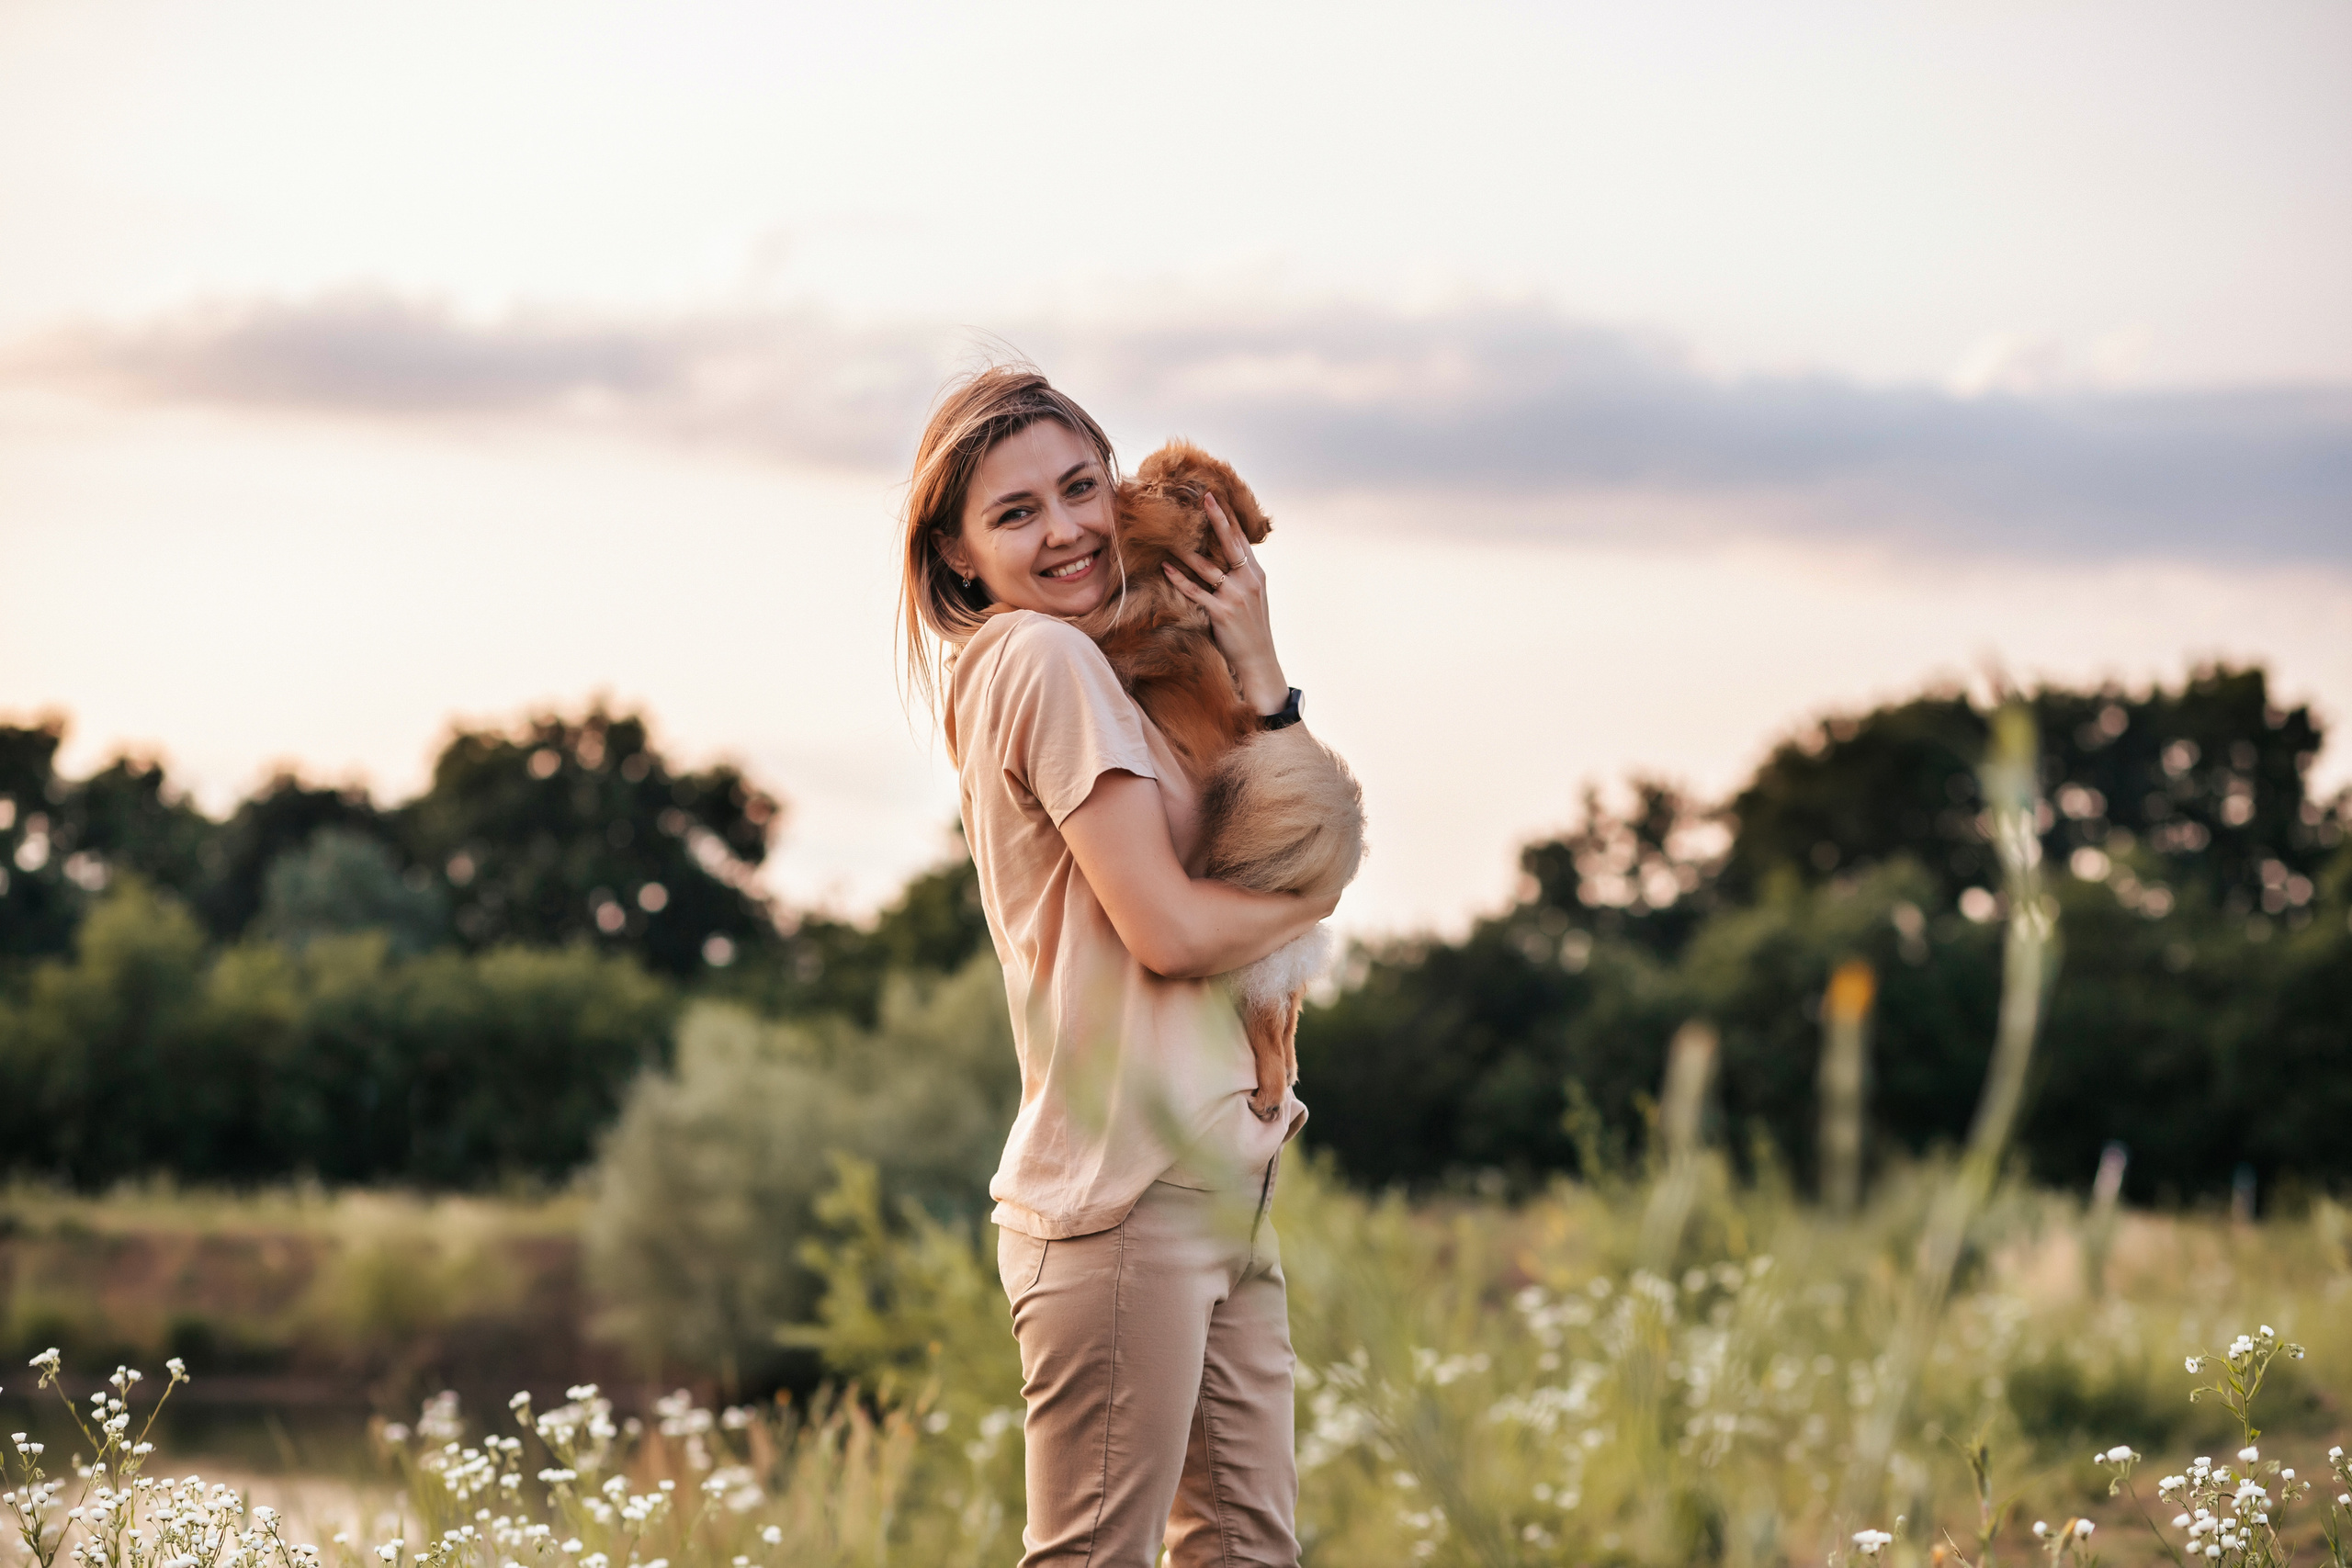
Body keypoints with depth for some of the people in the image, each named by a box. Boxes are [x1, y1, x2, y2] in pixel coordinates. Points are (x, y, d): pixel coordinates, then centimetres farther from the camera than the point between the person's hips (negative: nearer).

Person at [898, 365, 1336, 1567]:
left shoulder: (1102, 665, 18)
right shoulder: (1045, 658, -11)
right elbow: (1168, 928, -16)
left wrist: (1257, 667, 1)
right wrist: (1312, 894, 2)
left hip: (1213, 1186, 10)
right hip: (1124, 1196, -10)